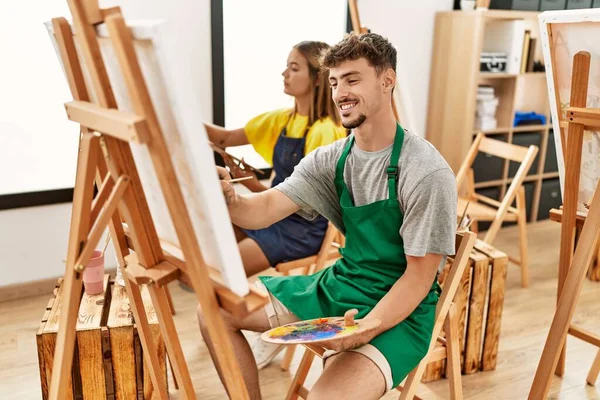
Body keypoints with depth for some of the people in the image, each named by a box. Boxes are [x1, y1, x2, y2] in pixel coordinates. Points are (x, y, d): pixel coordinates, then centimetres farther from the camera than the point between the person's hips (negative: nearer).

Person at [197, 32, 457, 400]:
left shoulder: (427, 173, -19)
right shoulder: (330, 159, -2)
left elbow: (419, 278, -16)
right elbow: (263, 211, -9)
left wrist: (361, 333, -27)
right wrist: (228, 199, -31)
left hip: (399, 311, -6)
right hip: (338, 287, 6)